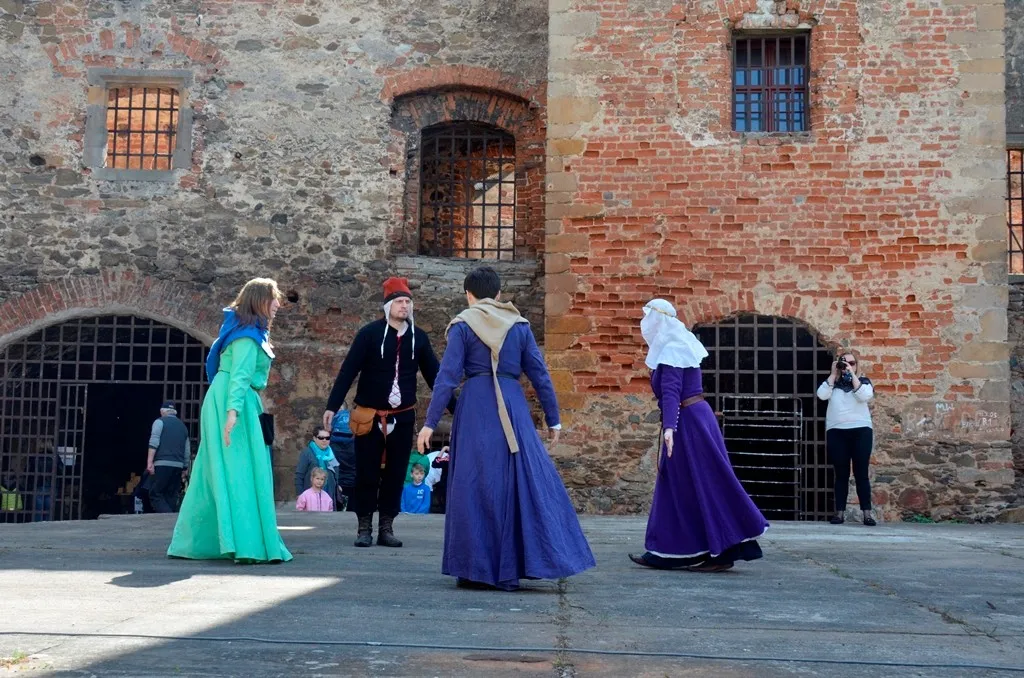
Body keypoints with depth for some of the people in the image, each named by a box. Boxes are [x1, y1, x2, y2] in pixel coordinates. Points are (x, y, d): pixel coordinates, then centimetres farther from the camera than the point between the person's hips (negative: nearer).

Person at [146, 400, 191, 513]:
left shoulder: (160, 422, 6)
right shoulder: (183, 426, 21)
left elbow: (154, 442, -9)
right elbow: (187, 451, 18)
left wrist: (149, 462, -13)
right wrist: (185, 469, 23)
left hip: (162, 464, -5)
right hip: (178, 466, 5)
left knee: (156, 494, -3)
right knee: (171, 497, 9)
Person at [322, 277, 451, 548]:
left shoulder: (419, 337, 3)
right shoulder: (369, 333, -7)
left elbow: (434, 375, 7)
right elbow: (348, 371, -10)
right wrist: (332, 406, -17)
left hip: (403, 417, 3)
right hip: (370, 416, -3)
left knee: (395, 474, 6)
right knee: (367, 474, 2)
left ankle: (386, 528, 15)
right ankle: (364, 528, 12)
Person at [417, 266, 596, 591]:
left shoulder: (463, 325, 2)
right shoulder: (519, 325, 9)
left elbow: (447, 377, -5)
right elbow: (540, 375, 8)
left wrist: (430, 422, -3)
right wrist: (553, 419, 15)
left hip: (476, 407, -2)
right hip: (513, 407, 2)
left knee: (477, 485, 4)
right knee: (524, 480, 7)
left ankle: (477, 570, 7)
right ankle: (509, 570, 8)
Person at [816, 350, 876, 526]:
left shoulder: (863, 381, 11)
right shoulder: (833, 382, 13)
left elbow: (865, 395, -10)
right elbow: (821, 394, -6)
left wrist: (852, 374, -9)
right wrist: (833, 373, -4)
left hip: (860, 431, -1)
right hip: (836, 432, 1)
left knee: (861, 473, -2)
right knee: (841, 474, 2)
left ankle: (867, 513, -2)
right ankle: (840, 512, 3)